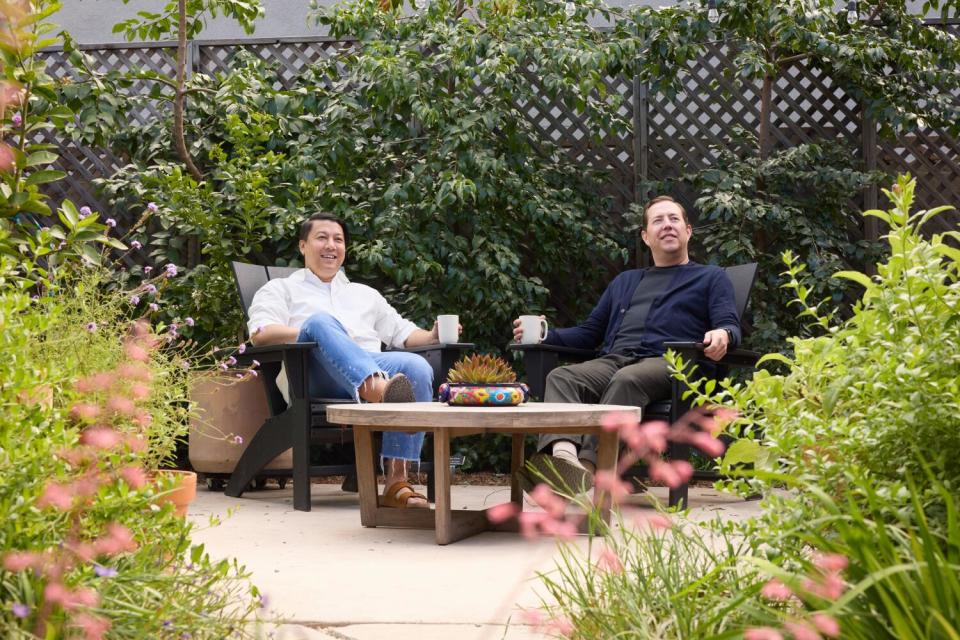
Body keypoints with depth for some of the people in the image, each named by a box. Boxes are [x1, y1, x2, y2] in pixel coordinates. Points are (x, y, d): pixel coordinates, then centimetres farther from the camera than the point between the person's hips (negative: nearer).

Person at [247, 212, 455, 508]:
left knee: (417, 367, -30)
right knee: (320, 320, -36)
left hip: (372, 364, 4)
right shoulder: (281, 289, 25)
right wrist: (313, 332, -9)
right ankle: (380, 393, -65)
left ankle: (396, 482, -40)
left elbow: (401, 332, 31)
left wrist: (431, 336, 8)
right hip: (314, 379, -3)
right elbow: (260, 333, 6)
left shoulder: (365, 294, 39)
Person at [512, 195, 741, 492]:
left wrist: (722, 335, -18)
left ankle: (588, 464, -55)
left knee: (626, 380, -39)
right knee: (561, 376, -29)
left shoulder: (710, 277, 25)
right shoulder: (625, 281, 38)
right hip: (613, 360, 4)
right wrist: (546, 335, 16)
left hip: (668, 363, -4)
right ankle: (563, 454, -54)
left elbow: (730, 325, 9)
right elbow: (590, 332, 34)